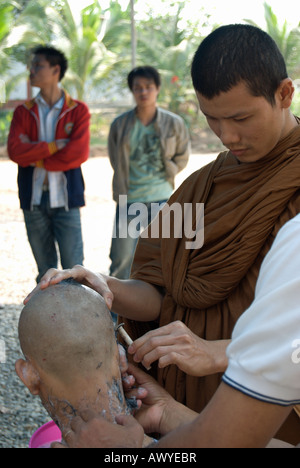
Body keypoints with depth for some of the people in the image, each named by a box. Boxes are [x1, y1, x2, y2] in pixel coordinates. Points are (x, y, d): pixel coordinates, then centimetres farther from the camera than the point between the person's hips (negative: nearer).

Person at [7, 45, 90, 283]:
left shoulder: (78, 110, 1)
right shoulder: (24, 112, 9)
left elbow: (79, 153, -13)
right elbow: (15, 151, -7)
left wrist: (35, 157, -7)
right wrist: (55, 146, -12)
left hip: (65, 198, -3)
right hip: (33, 199, 3)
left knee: (73, 266, -2)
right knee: (45, 269, 10)